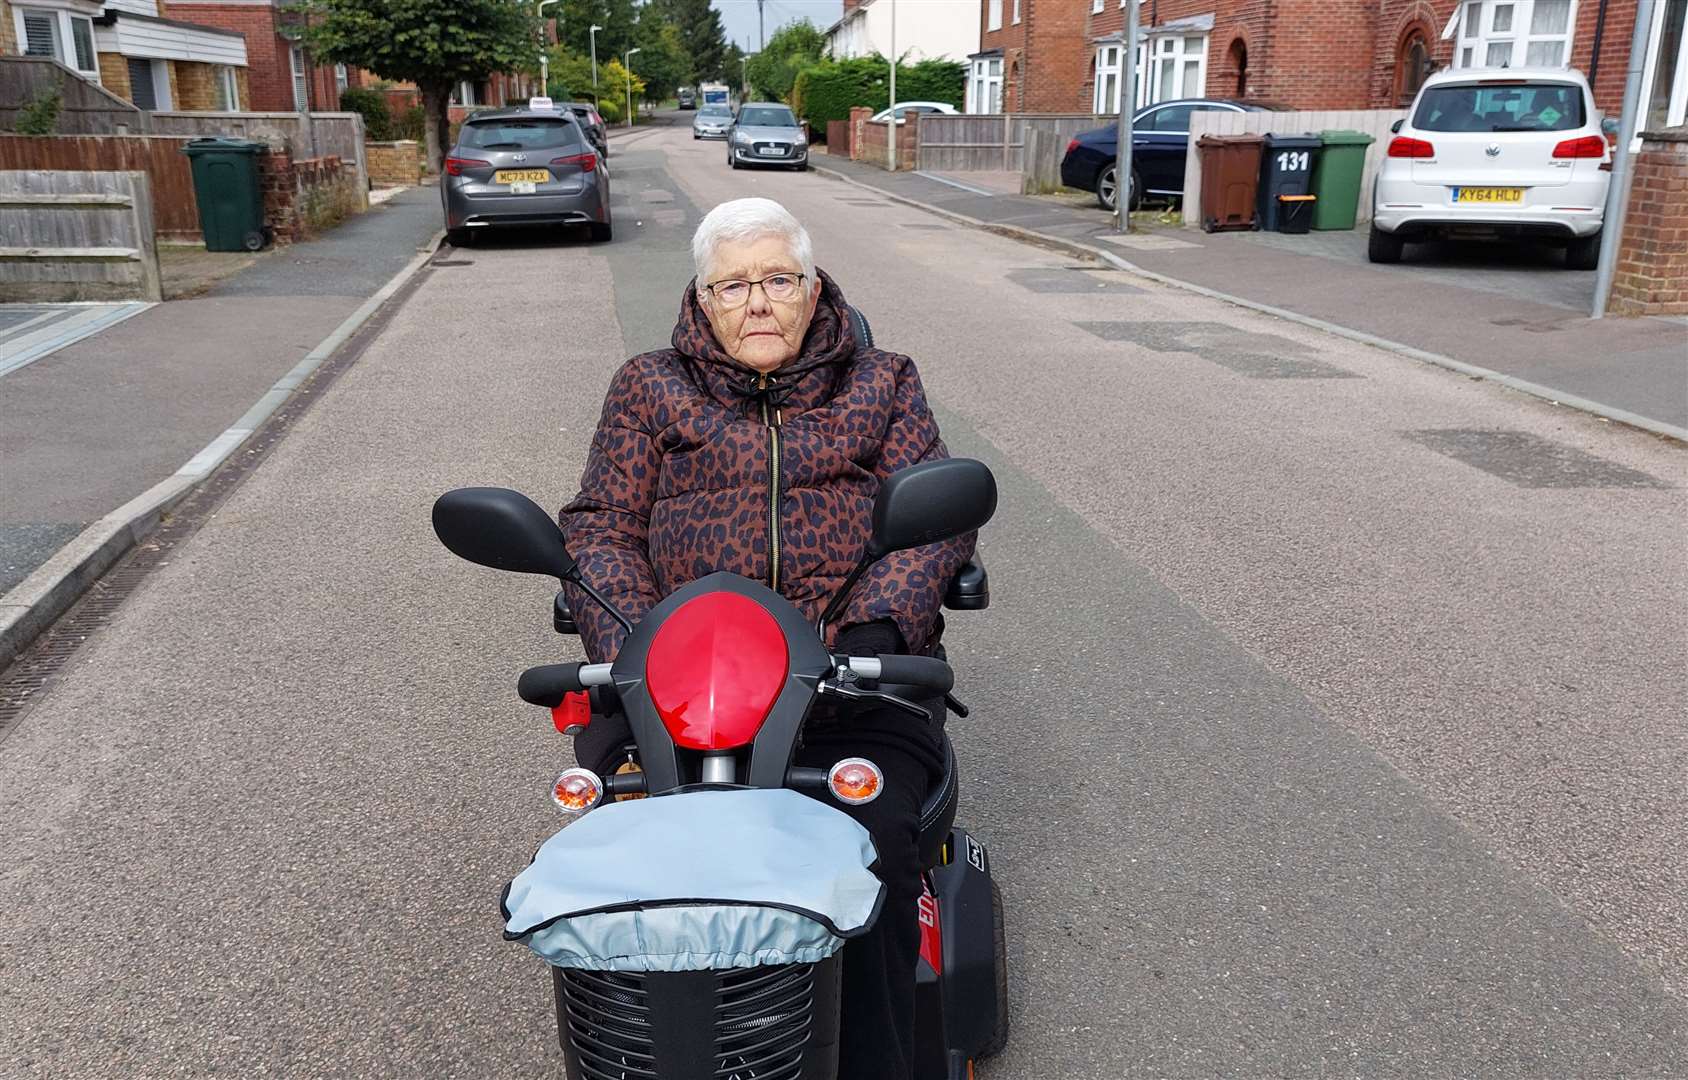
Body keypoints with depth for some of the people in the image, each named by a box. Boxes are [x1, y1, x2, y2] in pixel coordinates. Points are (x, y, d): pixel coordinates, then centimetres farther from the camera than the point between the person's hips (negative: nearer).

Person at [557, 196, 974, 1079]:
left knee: (872, 839, -27)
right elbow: (600, 525, 8)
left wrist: (873, 627, -15)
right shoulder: (650, 389, 18)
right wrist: (627, 642, -11)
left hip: (849, 663, 0)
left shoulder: (881, 385, 17)